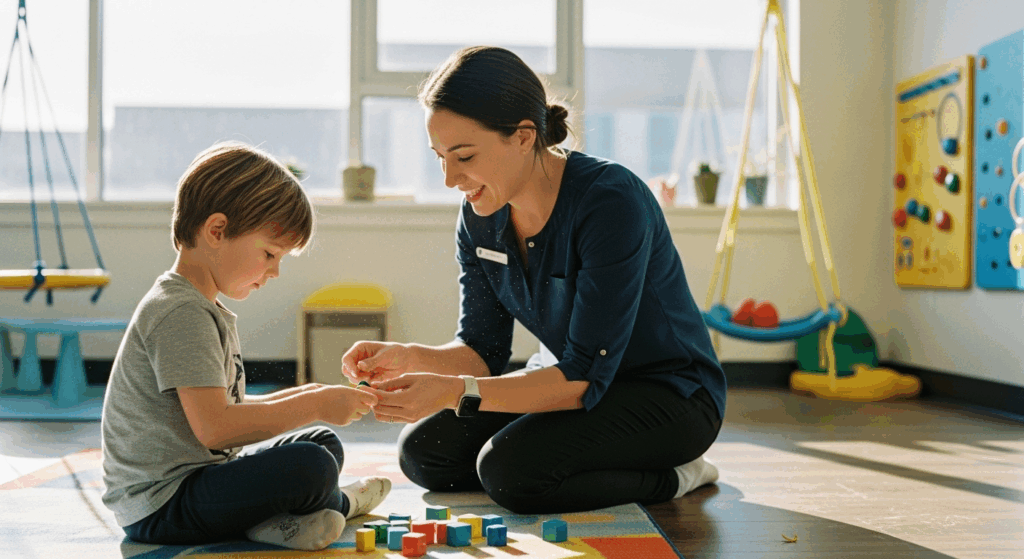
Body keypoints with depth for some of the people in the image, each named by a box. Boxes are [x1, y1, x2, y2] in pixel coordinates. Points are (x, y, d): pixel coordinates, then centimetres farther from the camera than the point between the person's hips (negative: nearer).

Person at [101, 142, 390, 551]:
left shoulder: (202, 309, 14)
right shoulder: (181, 313, -20)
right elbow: (214, 427, -27)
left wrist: (300, 397, 5)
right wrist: (313, 406, -20)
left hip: (195, 475, 11)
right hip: (159, 506, -11)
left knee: (324, 443, 17)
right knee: (310, 467, -27)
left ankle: (273, 518, -9)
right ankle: (338, 503, 7)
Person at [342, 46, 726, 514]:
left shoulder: (611, 203, -28)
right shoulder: (480, 217, -5)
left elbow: (585, 378, -30)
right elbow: (483, 350, -1)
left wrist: (457, 393, -37)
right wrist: (410, 358, -22)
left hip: (669, 395, -8)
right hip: (574, 383, 8)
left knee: (509, 467, -28)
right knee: (422, 450, -5)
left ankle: (669, 478, -4)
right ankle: (607, 471, 6)